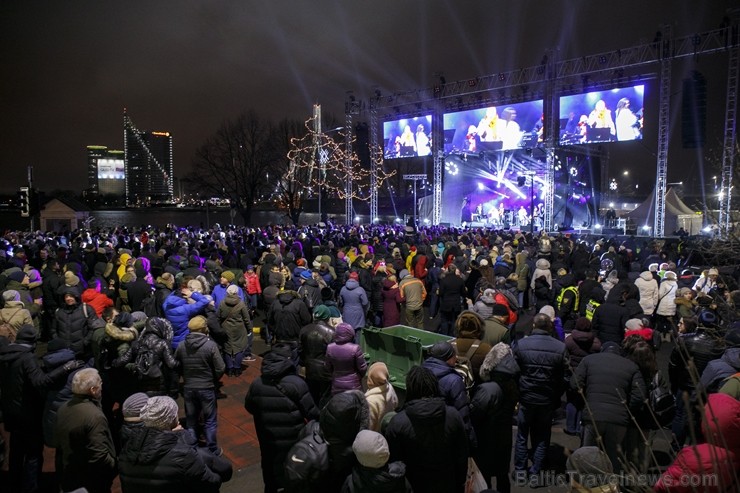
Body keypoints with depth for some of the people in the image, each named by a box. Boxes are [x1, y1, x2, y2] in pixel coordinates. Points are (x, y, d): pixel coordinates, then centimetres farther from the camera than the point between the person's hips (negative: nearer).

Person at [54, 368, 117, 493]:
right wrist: (116, 467, -13)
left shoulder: (64, 408, -2)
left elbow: (59, 444, 10)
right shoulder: (95, 416, -28)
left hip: (67, 478, 8)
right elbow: (100, 457, -30)